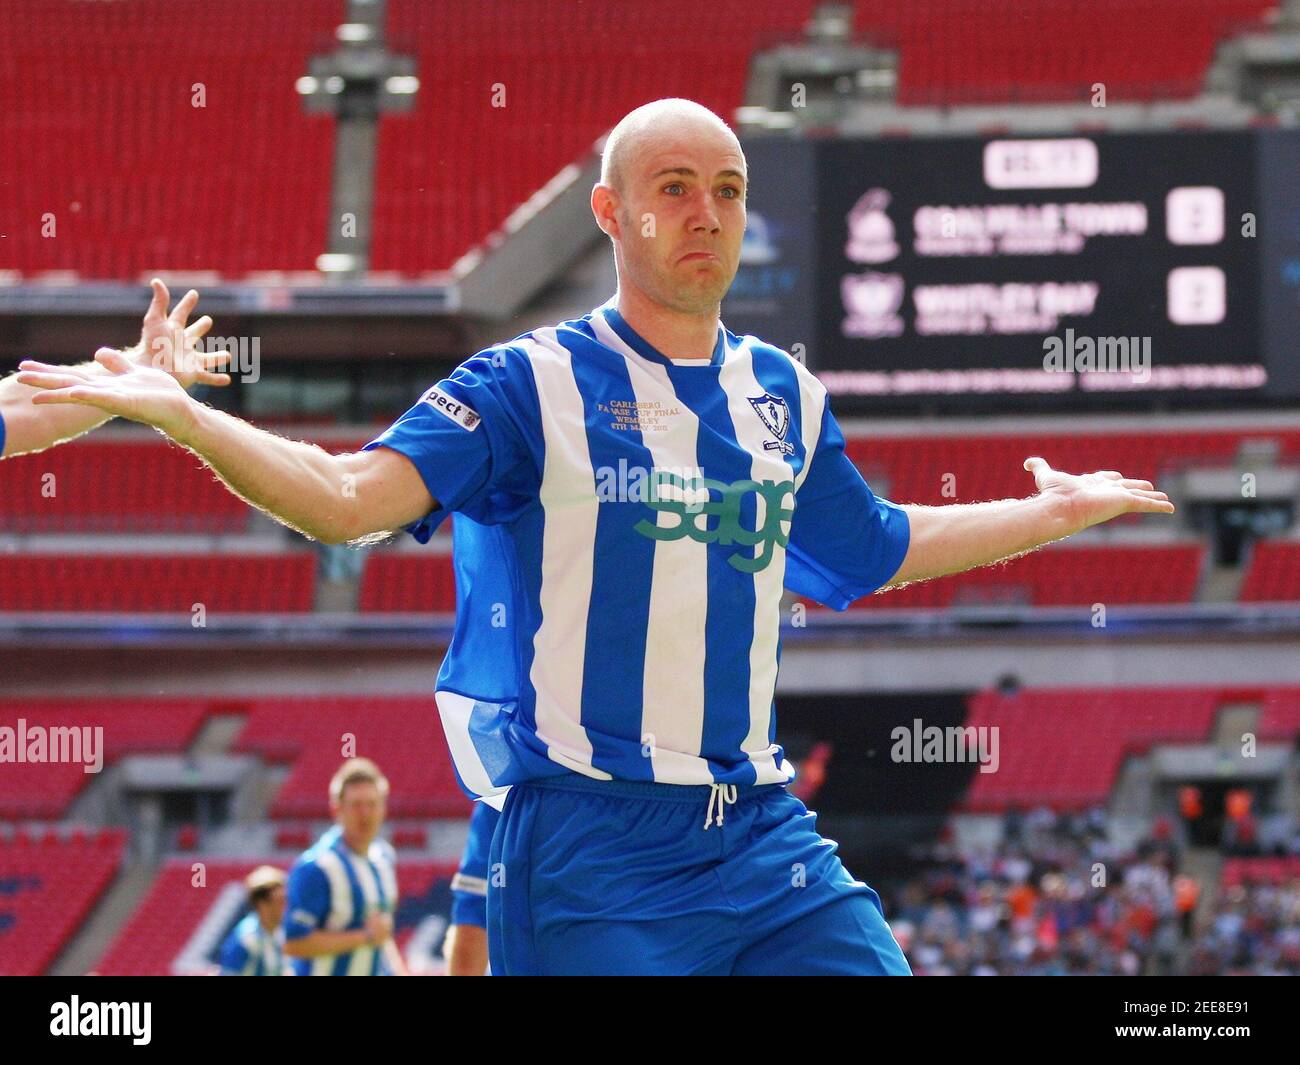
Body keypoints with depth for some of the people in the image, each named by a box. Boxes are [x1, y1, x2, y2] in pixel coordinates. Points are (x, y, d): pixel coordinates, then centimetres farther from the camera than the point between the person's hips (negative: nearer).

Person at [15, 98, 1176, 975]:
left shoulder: (782, 395, 14)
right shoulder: (534, 387, -3)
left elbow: (875, 551, 32)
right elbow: (350, 496, -15)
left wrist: (1055, 513, 39)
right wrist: (177, 411, -29)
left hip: (764, 843, 5)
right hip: (594, 856, -5)